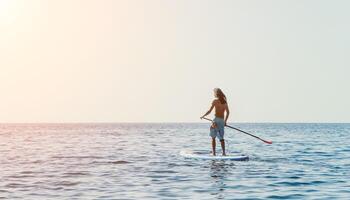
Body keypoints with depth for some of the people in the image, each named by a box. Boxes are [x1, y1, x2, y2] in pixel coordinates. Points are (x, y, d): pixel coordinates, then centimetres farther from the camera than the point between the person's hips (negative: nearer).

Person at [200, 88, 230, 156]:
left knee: (213, 137, 0)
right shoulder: (225, 102, 10)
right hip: (222, 120, 6)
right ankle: (224, 152, 10)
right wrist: (225, 121, 24)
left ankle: (214, 152, -5)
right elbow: (228, 112, 15)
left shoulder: (215, 101, -8)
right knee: (221, 138, 14)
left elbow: (209, 111, -9)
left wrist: (203, 116, 5)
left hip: (216, 120, -6)